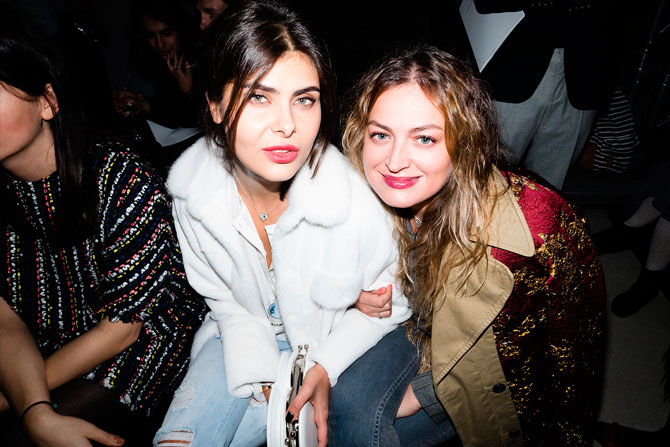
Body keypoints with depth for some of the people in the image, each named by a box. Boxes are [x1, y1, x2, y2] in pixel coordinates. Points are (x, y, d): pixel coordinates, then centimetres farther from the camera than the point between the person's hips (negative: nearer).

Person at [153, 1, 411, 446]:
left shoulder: (357, 198, -31)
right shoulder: (190, 186, -20)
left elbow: (389, 304, -11)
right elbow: (225, 301, -5)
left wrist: (324, 368, -19)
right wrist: (266, 376, -15)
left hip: (334, 337, -2)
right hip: (248, 333, 3)